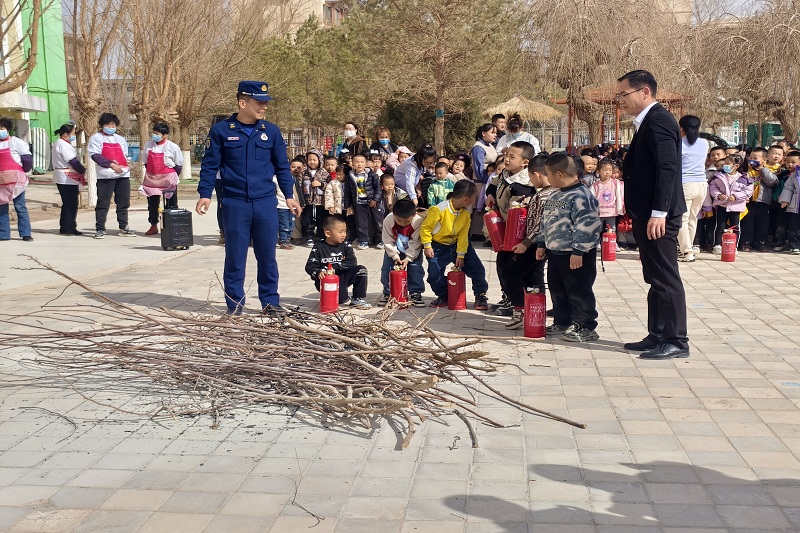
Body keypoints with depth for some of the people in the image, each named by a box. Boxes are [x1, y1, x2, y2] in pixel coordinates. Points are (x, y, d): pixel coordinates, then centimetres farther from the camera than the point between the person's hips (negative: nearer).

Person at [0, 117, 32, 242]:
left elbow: (27, 159, -4)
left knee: (20, 207, -4)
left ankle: (25, 234, -1)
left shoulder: (16, 142, 0)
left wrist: (23, 171, 4)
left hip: (15, 179, -6)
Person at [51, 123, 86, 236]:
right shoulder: (64, 145, -15)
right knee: (71, 204, -6)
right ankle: (69, 228, -4)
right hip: (68, 178, -11)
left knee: (67, 204, 14)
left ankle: (64, 228, 17)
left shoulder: (57, 144, 18)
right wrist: (83, 170, -4)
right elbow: (73, 161, -18)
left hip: (61, 178, 11)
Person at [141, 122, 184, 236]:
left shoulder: (172, 147, -9)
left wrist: (173, 177, -4)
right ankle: (153, 226, 20)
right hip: (151, 179, 4)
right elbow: (146, 161, 15)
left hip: (168, 179, -4)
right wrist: (149, 173, 9)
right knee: (152, 203, 10)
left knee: (171, 204, 1)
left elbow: (179, 165, -3)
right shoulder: (148, 145, 4)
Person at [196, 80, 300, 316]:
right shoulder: (221, 130, 0)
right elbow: (210, 165, 2)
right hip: (235, 203, -2)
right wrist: (205, 194, -5)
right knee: (235, 256, 5)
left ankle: (270, 301, 17)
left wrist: (289, 195, 7)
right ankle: (235, 303, 16)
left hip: (266, 202, 2)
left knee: (267, 256, 6)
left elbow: (282, 166, 12)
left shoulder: (271, 132, 7)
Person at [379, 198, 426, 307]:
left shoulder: (418, 222, -31)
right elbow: (388, 241, -18)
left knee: (416, 269, -9)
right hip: (394, 250, 1)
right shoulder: (388, 221, -27)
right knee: (387, 268, -1)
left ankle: (416, 293, 4)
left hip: (413, 250, -1)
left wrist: (408, 258, -26)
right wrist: (395, 256, -22)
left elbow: (415, 243, -23)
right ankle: (387, 293, 13)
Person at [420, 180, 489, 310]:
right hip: (438, 246, -3)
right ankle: (443, 296, 17)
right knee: (434, 275, -9)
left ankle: (480, 296, 8)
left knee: (477, 268, -7)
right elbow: (425, 227, -17)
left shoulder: (466, 213, -10)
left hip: (457, 244, 4)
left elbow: (463, 234, -8)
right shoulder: (439, 210, -26)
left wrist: (460, 255, -11)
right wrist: (427, 246, -14)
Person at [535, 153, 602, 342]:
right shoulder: (555, 195, 12)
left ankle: (586, 327, 7)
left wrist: (578, 251, -25)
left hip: (576, 255, -10)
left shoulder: (580, 196, -19)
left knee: (579, 291, -3)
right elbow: (546, 221, 22)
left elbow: (587, 226, -24)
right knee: (557, 289, 17)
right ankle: (562, 322, 30)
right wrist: (541, 244, 20)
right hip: (555, 252, 10)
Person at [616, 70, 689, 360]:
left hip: (657, 216, -10)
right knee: (656, 280, 14)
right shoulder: (648, 122, 17)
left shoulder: (658, 120, -13)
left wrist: (659, 213, -25)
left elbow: (668, 168, -21)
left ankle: (676, 341, 3)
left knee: (666, 279, -4)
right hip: (647, 215, 10)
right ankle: (658, 336, 21)